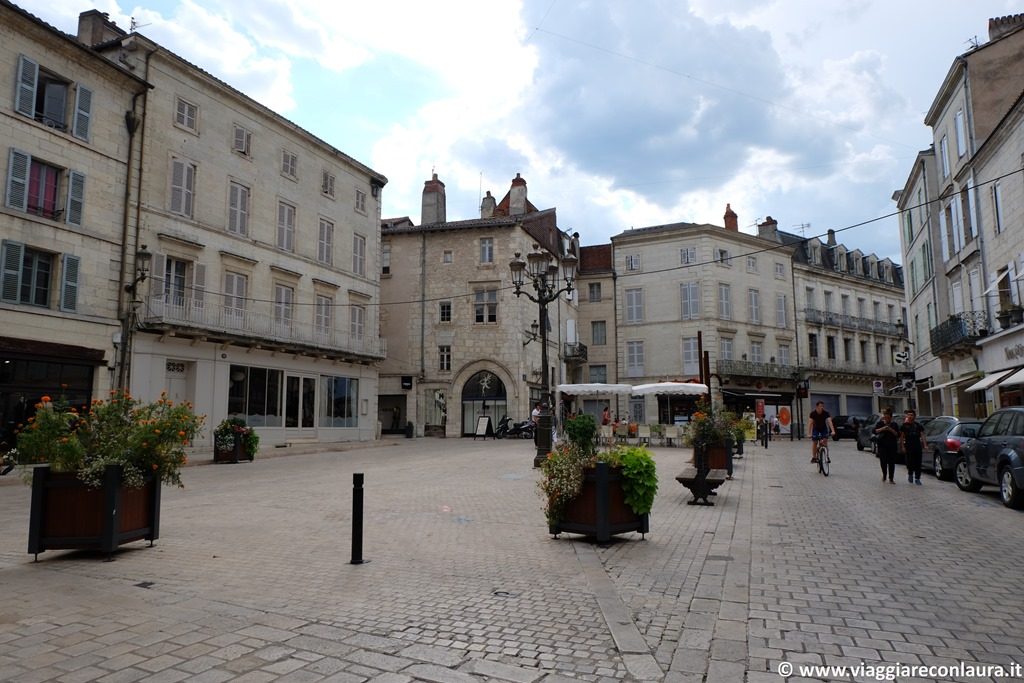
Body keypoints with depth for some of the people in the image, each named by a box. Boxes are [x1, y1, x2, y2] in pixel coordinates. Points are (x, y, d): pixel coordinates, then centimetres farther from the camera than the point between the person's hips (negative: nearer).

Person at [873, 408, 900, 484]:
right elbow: (875, 431, -1)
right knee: (883, 460, -8)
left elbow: (898, 435, 1)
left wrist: (891, 430, -14)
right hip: (882, 444, 0)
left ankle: (891, 479, 6)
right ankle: (884, 475, 15)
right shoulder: (880, 423, 8)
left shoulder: (894, 424, 7)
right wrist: (882, 429, -15)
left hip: (892, 445, 0)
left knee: (891, 462, 0)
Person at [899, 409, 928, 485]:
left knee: (918, 463, -1)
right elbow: (901, 437, 4)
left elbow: (922, 435, 6)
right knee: (910, 462, -3)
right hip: (909, 447, -2)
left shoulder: (918, 425, 10)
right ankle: (910, 474, 23)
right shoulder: (904, 425, 5)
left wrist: (925, 445, -5)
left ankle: (917, 479, 5)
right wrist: (903, 446, -3)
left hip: (918, 446, 2)